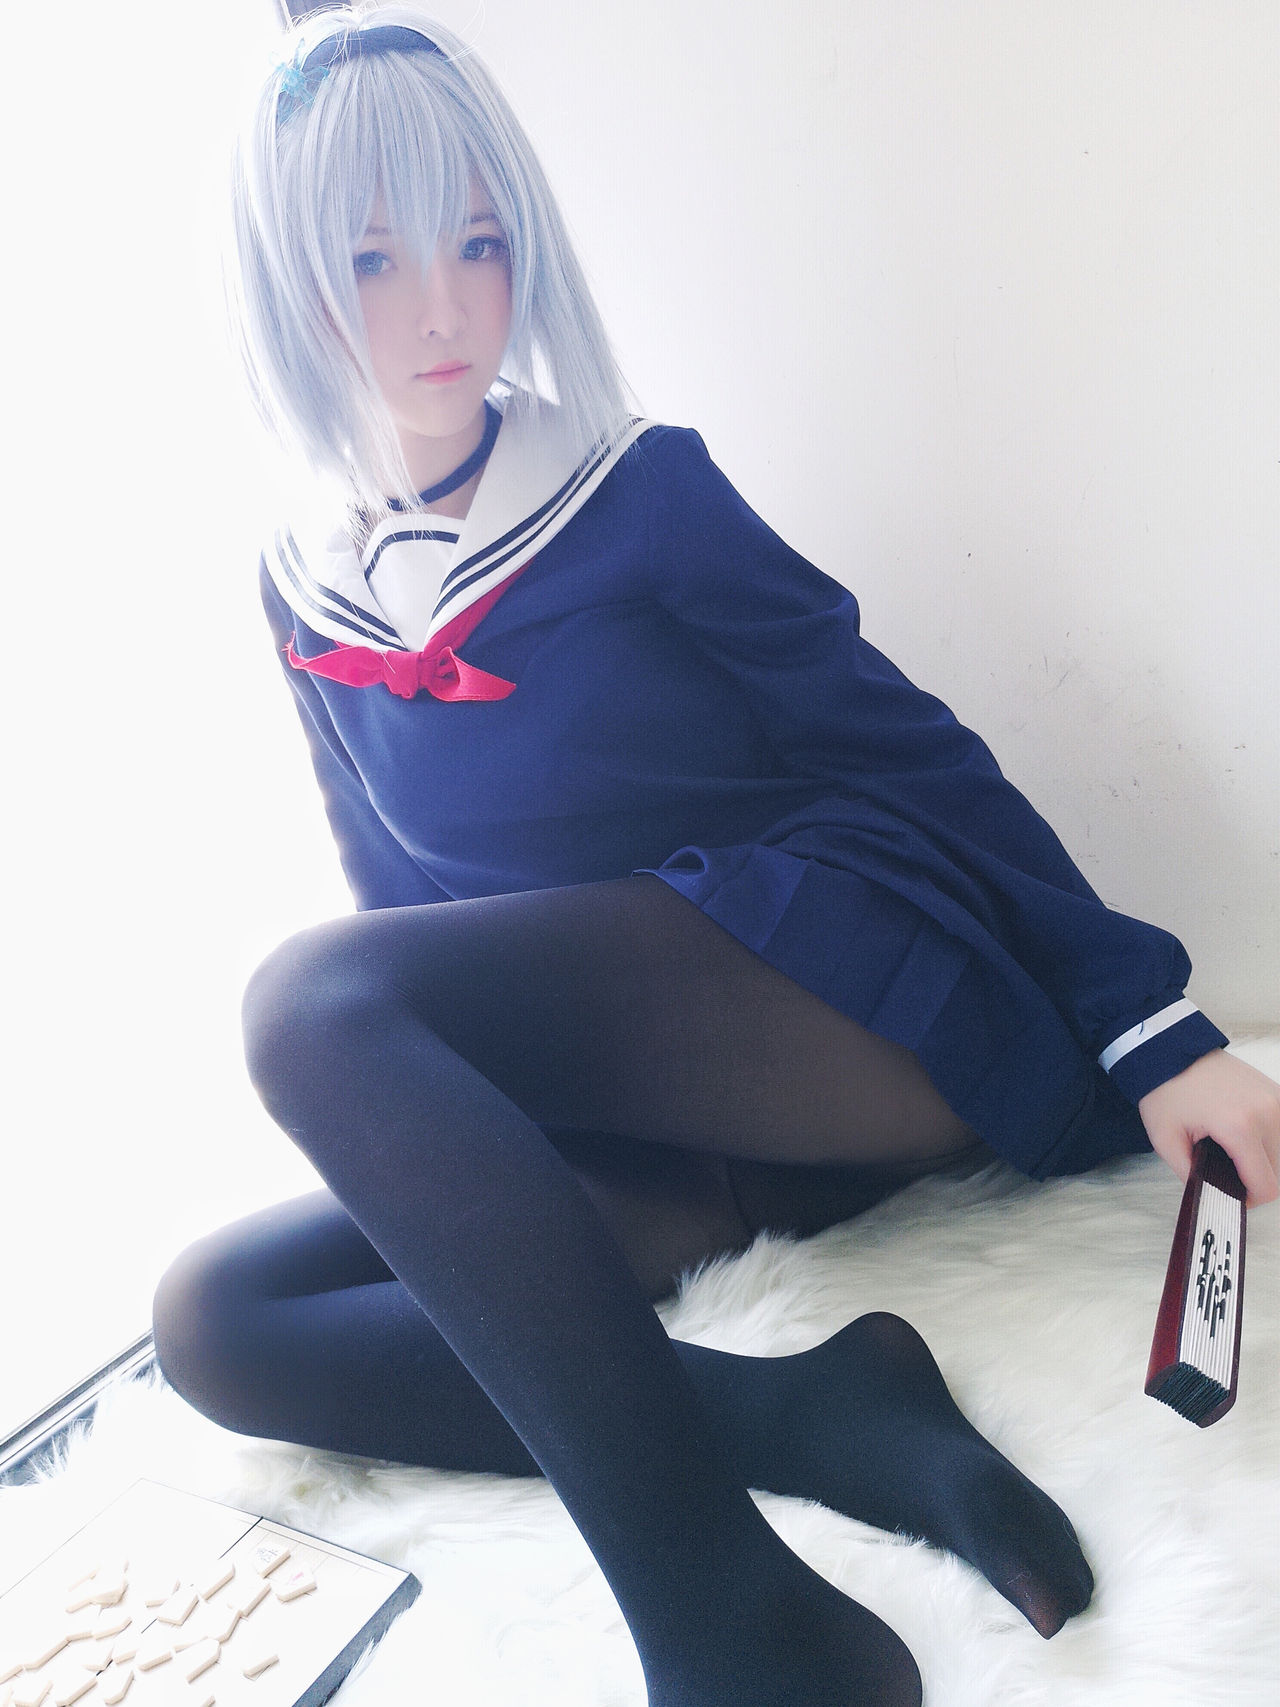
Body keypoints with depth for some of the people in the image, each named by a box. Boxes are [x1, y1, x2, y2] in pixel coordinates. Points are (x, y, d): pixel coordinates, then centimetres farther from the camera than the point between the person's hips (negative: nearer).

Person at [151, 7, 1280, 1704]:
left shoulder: (641, 494, -2)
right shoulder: (308, 591, 11)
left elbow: (908, 744, -2)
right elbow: (408, 905, 19)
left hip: (866, 996, -5)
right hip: (651, 1122, 5)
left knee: (311, 998, -27)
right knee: (216, 1320, -13)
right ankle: (818, 1416, -24)